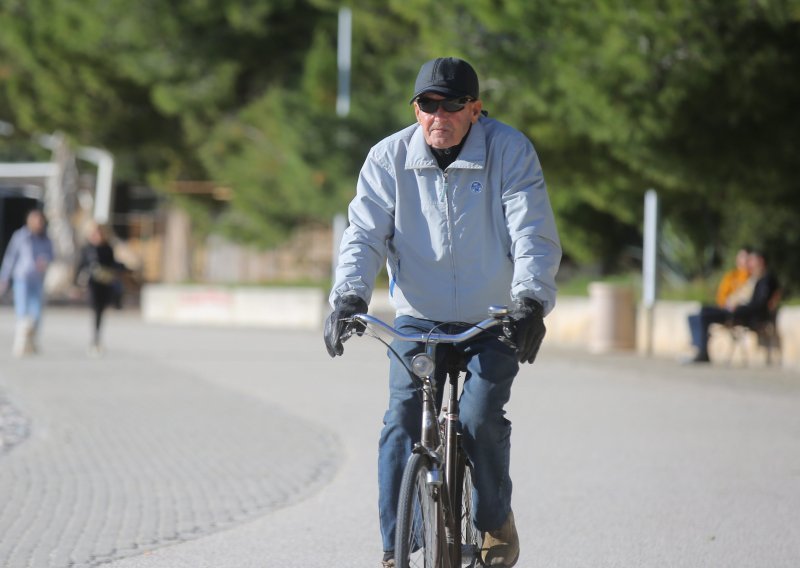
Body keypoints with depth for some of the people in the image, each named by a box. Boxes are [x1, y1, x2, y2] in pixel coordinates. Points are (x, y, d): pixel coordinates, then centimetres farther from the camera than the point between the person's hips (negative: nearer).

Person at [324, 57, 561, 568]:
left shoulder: (511, 151, -10)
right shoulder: (389, 158, -4)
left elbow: (533, 233, -15)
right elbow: (365, 234, -8)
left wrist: (531, 300, -31)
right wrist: (349, 296, -25)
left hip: (493, 323, -2)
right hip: (419, 320, 2)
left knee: (480, 420, -20)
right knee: (402, 425, -14)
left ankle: (497, 523, 7)